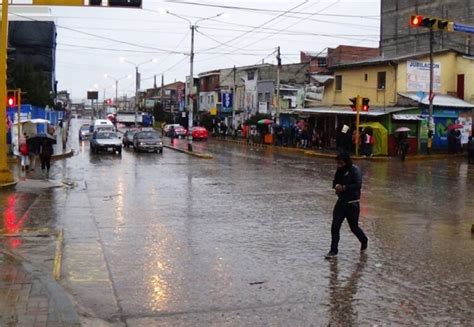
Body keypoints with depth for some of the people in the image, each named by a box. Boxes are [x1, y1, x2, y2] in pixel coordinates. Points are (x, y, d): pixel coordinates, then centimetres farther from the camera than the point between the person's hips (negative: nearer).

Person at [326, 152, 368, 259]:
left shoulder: (355, 170, -16)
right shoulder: (340, 170, 5)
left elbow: (358, 185, -26)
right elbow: (335, 181, 16)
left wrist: (344, 188, -25)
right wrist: (336, 185, -7)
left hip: (352, 204, -5)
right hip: (341, 202, 6)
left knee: (354, 227, 10)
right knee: (335, 226, -3)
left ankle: (364, 241, 39)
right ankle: (333, 250, 6)